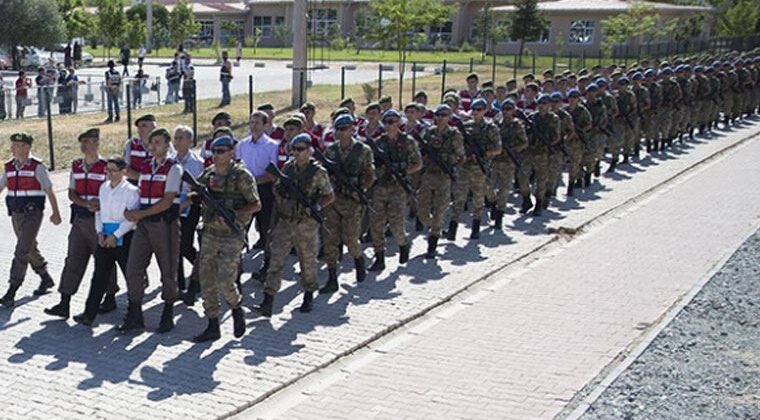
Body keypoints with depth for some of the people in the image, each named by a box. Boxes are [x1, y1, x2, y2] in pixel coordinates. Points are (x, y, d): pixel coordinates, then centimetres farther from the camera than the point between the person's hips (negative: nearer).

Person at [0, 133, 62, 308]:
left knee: (22, 252, -12)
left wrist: (56, 213, -6)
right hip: (16, 215, 7)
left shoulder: (37, 167, -9)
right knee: (30, 249, 17)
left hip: (32, 215, -7)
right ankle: (46, 279, 35)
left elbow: (49, 191, -6)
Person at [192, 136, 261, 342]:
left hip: (231, 237, -6)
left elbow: (256, 205, -9)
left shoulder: (241, 176, -9)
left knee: (224, 281, -11)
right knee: (207, 282, 4)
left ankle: (237, 308, 20)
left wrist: (234, 214, -22)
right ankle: (212, 327, 13)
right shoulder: (208, 173, 7)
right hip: (209, 235, 6)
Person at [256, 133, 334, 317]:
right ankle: (268, 303, -7)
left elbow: (330, 196, 0)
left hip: (307, 224, -3)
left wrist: (315, 207, -16)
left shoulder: (318, 172, -7)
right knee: (276, 260, -5)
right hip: (285, 222, 3)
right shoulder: (287, 168, 6)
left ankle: (308, 297, 32)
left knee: (308, 261, 11)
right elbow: (277, 189, 18)